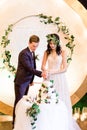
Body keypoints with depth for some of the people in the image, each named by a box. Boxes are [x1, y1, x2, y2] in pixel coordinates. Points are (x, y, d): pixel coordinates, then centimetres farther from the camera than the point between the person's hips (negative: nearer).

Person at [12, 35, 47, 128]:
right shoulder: (24, 53, -20)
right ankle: (15, 123, 8)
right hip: (21, 82, -9)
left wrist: (31, 79, 16)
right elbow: (29, 68, -26)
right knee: (18, 101, -1)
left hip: (27, 81, 9)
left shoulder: (32, 52, 9)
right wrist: (41, 74, -34)